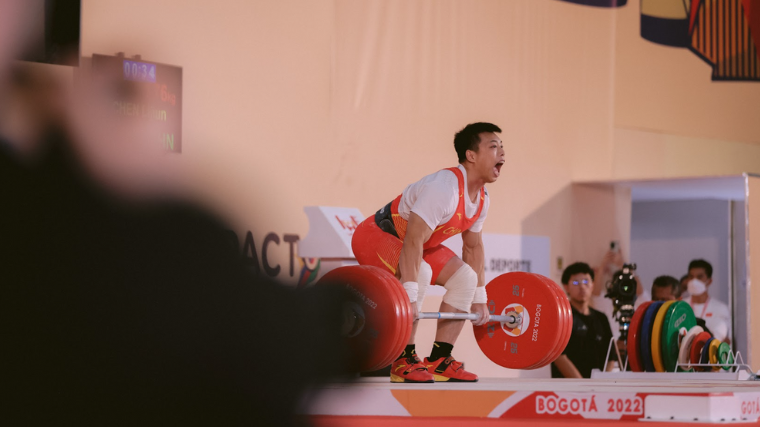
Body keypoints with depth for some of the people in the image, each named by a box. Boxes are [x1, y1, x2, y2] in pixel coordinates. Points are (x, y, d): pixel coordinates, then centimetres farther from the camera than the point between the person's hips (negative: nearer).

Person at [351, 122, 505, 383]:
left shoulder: (481, 198, -1)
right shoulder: (444, 188, -31)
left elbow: (473, 246, 12)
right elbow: (413, 241, -37)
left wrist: (479, 298, 12)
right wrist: (409, 298, -41)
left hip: (414, 241, 10)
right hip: (375, 236, -9)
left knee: (465, 277, 0)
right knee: (419, 273, -34)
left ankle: (439, 361, 3)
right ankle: (404, 362, -23)